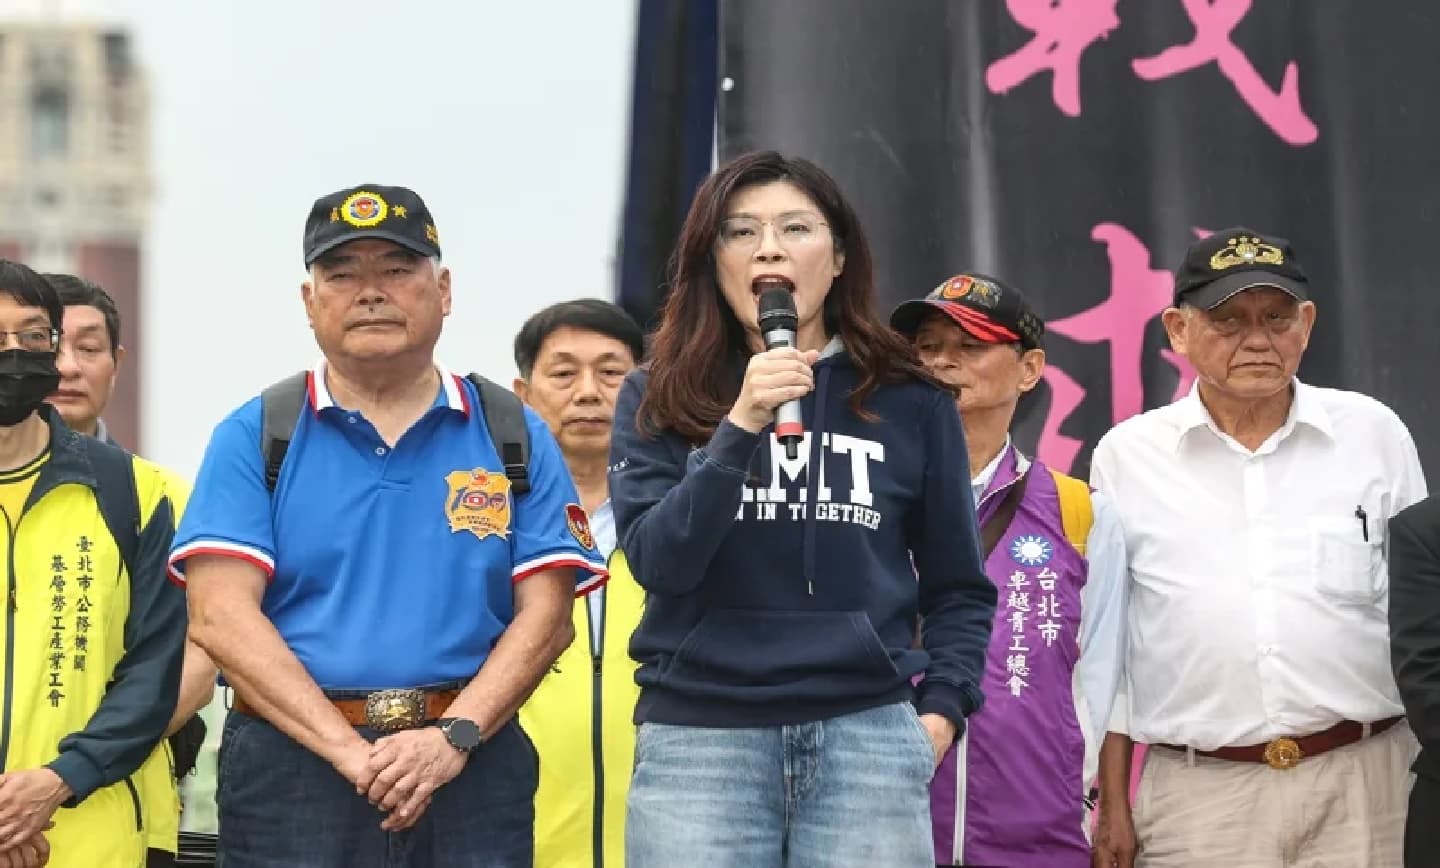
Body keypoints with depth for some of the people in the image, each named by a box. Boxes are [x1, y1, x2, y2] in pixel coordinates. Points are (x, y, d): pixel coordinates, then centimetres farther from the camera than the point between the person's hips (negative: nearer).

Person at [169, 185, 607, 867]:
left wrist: (454, 737, -14)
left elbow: (545, 616, 1)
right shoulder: (252, 438, 3)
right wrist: (350, 751, -16)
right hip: (293, 768, -1)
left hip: (473, 769, 1)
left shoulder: (514, 437, 7)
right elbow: (222, 615, -7)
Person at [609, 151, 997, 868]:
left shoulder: (908, 401, 7)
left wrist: (942, 707, 0)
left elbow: (957, 586, 14)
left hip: (868, 736, 1)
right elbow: (657, 563, -8)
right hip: (697, 739, 0)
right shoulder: (658, 399, 6)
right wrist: (741, 425, -17)